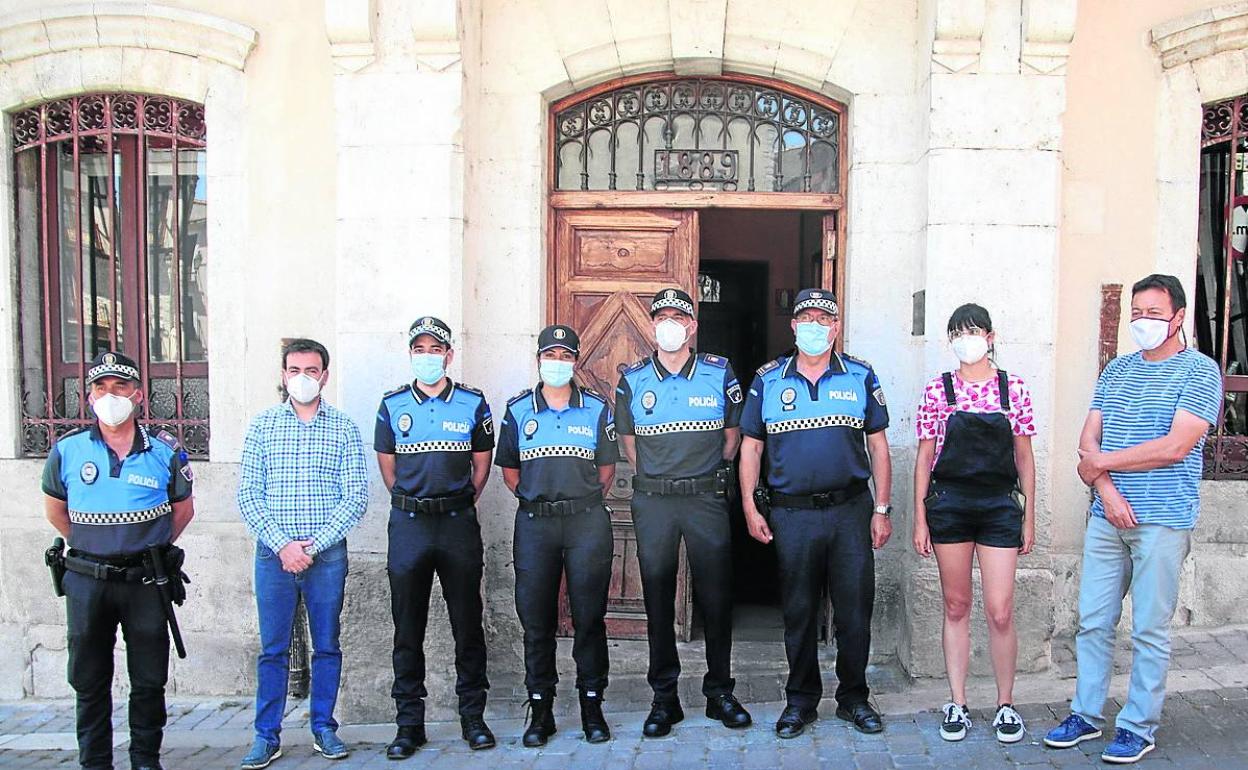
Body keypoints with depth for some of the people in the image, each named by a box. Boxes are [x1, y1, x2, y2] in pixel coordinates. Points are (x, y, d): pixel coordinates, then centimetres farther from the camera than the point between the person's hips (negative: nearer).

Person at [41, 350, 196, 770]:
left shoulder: (164, 451, -1)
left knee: (149, 679, 8)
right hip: (86, 581, 1)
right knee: (89, 680, 11)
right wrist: (87, 547, 13)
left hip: (146, 582, -1)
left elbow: (184, 508, 12)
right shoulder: (67, 450, 0)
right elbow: (54, 507, 15)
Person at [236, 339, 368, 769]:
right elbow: (248, 495, -1)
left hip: (327, 554, 0)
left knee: (326, 646, 9)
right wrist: (283, 544, -11)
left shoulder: (344, 429, 2)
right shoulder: (263, 425, 4)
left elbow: (356, 498, -3)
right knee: (273, 649, 6)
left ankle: (323, 728, 23)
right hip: (273, 554, 0)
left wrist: (314, 544, -12)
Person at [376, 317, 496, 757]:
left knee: (467, 623, 5)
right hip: (408, 524, 1)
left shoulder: (473, 404, 3)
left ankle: (473, 716, 17)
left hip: (459, 523, 0)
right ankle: (409, 724, 15)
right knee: (407, 627, 5)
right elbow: (387, 465, 15)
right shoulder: (392, 406, 5)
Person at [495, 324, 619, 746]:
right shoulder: (518, 410, 8)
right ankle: (540, 708, 16)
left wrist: (586, 503, 9)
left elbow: (607, 467, 12)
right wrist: (534, 499, 9)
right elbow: (509, 469, 14)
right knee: (536, 618, 5)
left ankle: (592, 705, 15)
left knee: (589, 617, 3)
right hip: (534, 524, 1)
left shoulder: (597, 408, 6)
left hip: (588, 523, -1)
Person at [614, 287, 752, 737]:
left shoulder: (719, 373, 2)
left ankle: (720, 692, 18)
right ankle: (664, 697, 16)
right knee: (657, 599, 5)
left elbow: (732, 437, 12)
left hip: (707, 497, 0)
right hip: (652, 501, 1)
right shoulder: (633, 379, 4)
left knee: (716, 596, 4)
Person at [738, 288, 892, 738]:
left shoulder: (861, 376, 6)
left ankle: (853, 698, 22)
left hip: (851, 510, 0)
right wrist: (750, 507, 0)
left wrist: (881, 509, 3)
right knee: (798, 611, 8)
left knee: (855, 608, 5)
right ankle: (801, 700, 22)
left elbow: (878, 446, 8)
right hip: (791, 514, 0)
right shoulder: (768, 380, 6)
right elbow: (750, 447, 8)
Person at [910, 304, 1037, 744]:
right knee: (956, 606, 8)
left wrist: (1029, 519, 5)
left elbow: (1024, 458, 7)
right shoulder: (938, 391, 2)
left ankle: (1006, 705, 15)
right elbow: (924, 458, 4)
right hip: (948, 506, 0)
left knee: (1000, 611, -3)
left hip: (1000, 508, 0)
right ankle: (957, 704, 18)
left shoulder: (1013, 389, 3)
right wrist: (920, 520, 1)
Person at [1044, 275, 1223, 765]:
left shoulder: (1200, 371, -4)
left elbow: (1174, 448, -15)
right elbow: (1089, 440, 7)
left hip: (1162, 522, -5)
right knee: (1093, 622, 9)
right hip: (1106, 517, 5)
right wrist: (1106, 489, -10)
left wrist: (1103, 462, -7)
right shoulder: (1117, 369, 12)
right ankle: (1086, 715, 21)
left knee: (1150, 630, 3)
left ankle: (1139, 728, 15)